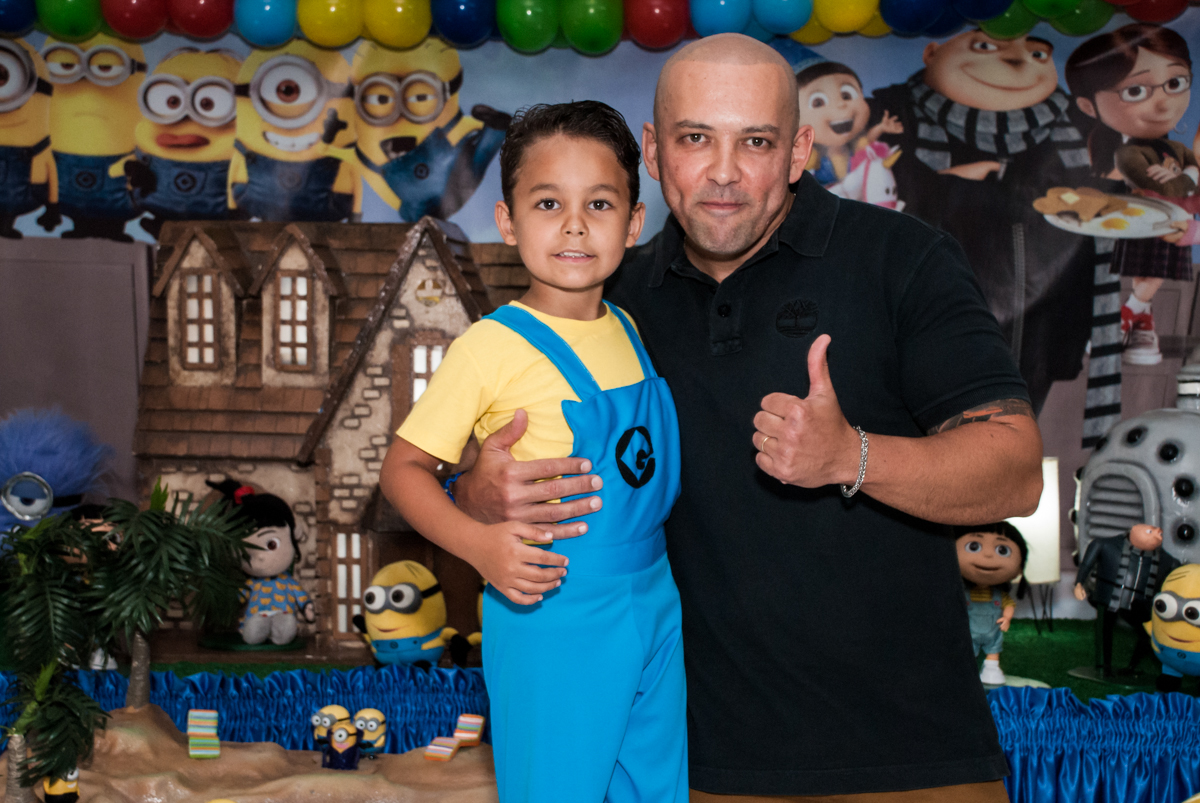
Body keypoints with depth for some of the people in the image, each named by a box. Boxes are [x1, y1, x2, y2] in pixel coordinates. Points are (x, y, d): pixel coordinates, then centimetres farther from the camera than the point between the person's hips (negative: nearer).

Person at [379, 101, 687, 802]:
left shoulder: (629, 331, 4)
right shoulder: (490, 348, -15)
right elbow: (404, 468, -10)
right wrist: (478, 544, -23)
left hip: (655, 605, 6)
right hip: (551, 618, -6)